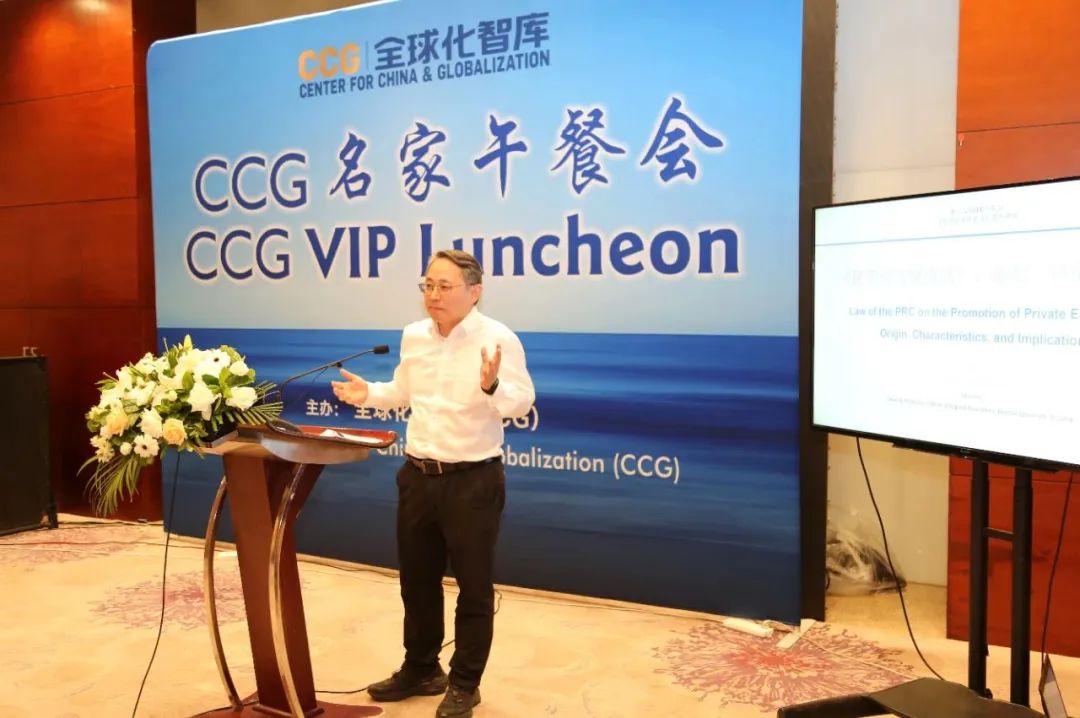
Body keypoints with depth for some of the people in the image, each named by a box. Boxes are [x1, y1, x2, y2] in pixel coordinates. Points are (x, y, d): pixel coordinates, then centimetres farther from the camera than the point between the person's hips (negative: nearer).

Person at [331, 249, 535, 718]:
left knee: (473, 586, 7)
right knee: (416, 579, 18)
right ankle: (420, 670, 37)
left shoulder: (498, 339, -14)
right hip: (417, 475, 6)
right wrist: (368, 393, 3)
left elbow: (521, 402, -20)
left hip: (473, 479, -6)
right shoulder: (413, 336, 5)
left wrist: (492, 387, -39)